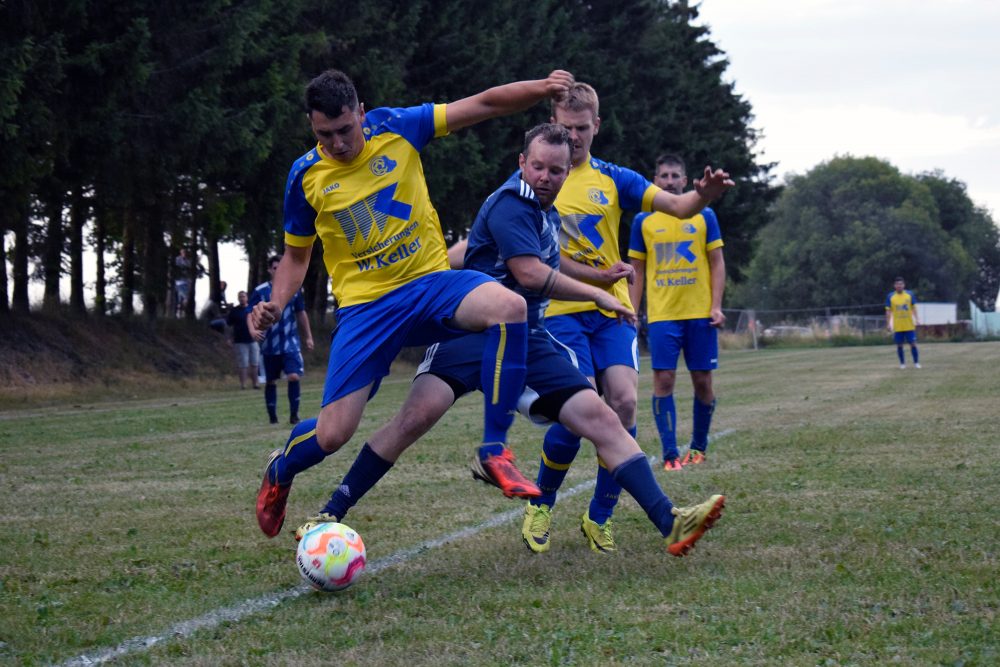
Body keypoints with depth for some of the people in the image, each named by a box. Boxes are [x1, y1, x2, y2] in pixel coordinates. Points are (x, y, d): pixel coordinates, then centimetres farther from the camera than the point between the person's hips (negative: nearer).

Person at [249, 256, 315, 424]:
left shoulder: (294, 289, 6)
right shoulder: (260, 291, -2)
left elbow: (301, 314, 16)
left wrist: (308, 336, 17)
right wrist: (253, 330, -24)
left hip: (290, 343, 1)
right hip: (269, 345, -1)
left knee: (294, 376, -15)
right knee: (270, 381, 6)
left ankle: (294, 415, -5)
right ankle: (272, 418, 16)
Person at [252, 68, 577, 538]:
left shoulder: (396, 129, -3)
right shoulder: (305, 177, 0)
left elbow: (484, 105, -4)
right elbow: (296, 255, 14)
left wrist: (541, 88, -18)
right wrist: (275, 305, -4)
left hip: (431, 281, 1)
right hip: (365, 305, 0)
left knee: (509, 308, -33)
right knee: (332, 434, -9)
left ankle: (493, 452, -23)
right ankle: (278, 472, 30)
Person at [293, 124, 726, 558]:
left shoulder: (547, 213, 18)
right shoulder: (510, 203, -12)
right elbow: (530, 274, -20)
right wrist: (598, 294, -11)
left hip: (527, 341, 8)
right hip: (473, 330, -8)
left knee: (599, 418, -6)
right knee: (420, 413, -27)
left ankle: (670, 525, -9)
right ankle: (332, 515, -18)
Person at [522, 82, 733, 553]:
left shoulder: (612, 178, 10)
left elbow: (676, 206, 1)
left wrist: (703, 195, -23)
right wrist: (598, 276, -11)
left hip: (612, 311, 3)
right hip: (561, 311, -3)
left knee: (623, 402, -15)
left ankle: (599, 518, 1)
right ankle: (541, 505, 8)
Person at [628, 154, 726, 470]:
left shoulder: (704, 216, 5)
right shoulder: (643, 221, 7)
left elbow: (717, 263, 6)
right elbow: (637, 271, 10)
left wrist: (716, 306, -5)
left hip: (700, 313, 0)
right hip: (661, 315, 0)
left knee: (702, 381, 4)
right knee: (663, 380, -8)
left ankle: (699, 447, 20)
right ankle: (670, 454, -6)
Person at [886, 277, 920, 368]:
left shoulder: (909, 294, 1)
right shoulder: (890, 296, 0)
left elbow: (914, 308, 5)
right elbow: (888, 311, 3)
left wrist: (916, 320, -3)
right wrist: (888, 324, -2)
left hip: (909, 325, 0)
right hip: (897, 326, 0)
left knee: (913, 344, -1)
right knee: (899, 345, 3)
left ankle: (916, 363, 8)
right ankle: (902, 363, 15)